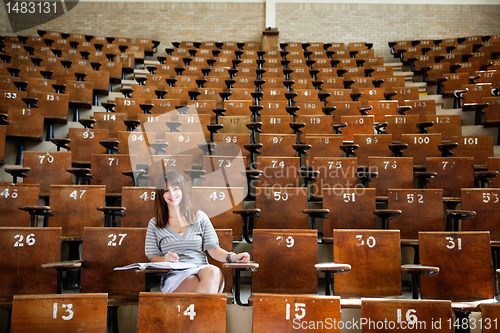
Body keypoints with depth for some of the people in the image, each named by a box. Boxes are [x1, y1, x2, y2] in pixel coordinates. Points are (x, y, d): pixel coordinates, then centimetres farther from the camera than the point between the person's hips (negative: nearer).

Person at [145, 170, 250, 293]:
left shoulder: (200, 217, 15)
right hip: (173, 276, -2)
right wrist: (164, 259, -12)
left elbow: (213, 249, 10)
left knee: (214, 272, -37)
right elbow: (152, 258, 12)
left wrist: (232, 257, -9)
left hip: (201, 270, 2)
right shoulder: (154, 224, 15)